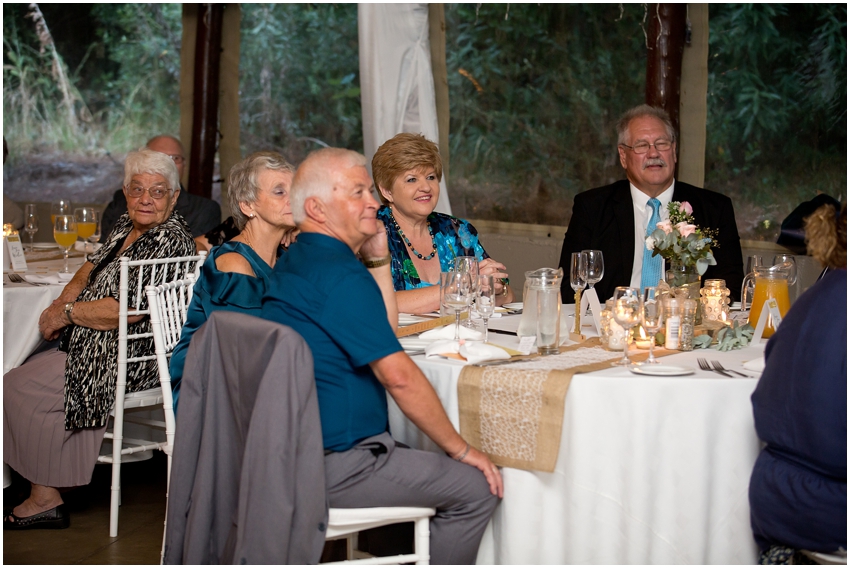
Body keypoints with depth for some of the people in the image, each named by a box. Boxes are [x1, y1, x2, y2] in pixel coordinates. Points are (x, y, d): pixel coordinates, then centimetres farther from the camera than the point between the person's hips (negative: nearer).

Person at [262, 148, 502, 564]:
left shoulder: (295, 262, 14)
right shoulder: (339, 272, -18)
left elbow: (381, 331, 22)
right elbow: (398, 375, -21)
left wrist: (378, 260, 10)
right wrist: (461, 449, -11)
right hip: (332, 465, -11)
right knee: (476, 489, -8)